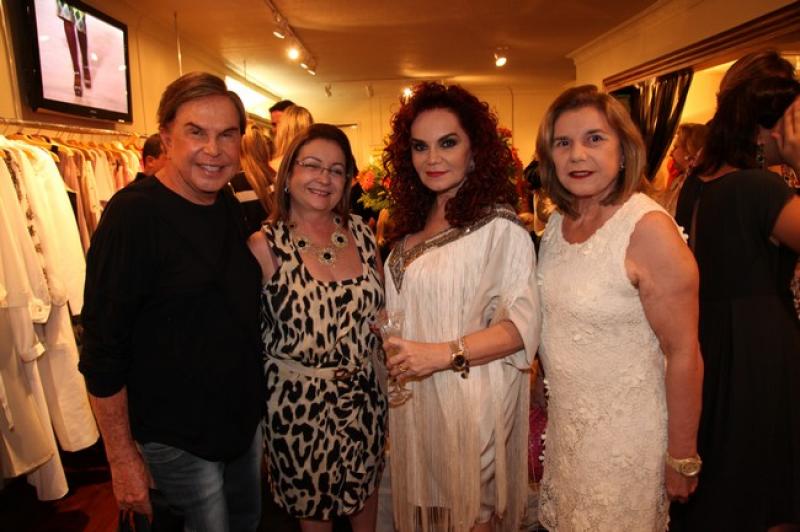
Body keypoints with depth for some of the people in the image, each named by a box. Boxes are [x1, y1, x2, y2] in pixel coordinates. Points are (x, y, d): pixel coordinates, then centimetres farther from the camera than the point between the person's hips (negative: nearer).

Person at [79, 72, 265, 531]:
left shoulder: (229, 206, 0)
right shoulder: (133, 213, -21)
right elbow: (102, 348, -19)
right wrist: (122, 456, -15)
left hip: (245, 416, 7)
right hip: (176, 436, -7)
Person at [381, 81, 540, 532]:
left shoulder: (500, 227, -17)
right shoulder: (414, 222, 6)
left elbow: (523, 324, -20)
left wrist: (444, 354, -27)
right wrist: (395, 348, 0)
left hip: (471, 397, -6)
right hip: (414, 393, 7)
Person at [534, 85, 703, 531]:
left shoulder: (649, 229, -23)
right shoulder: (559, 221, 0)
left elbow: (684, 355, -20)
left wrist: (683, 460, -14)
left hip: (626, 431, -6)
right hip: (565, 420, 6)